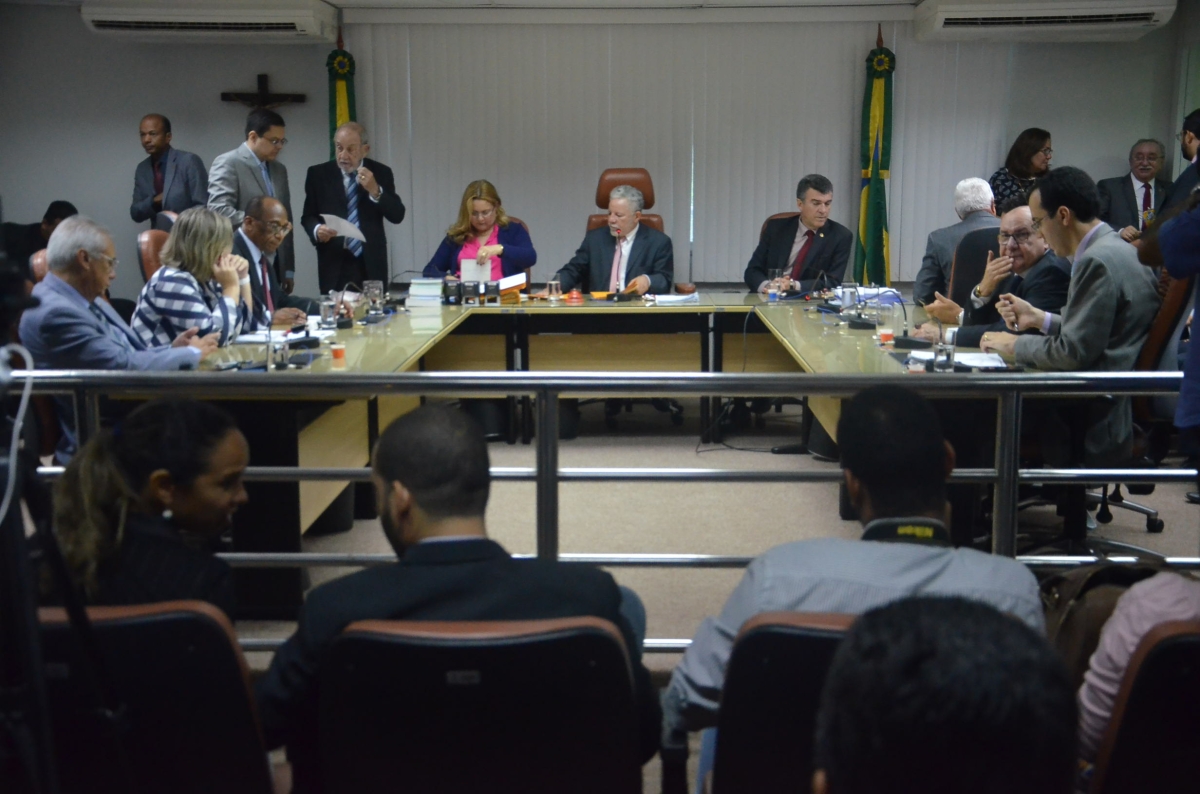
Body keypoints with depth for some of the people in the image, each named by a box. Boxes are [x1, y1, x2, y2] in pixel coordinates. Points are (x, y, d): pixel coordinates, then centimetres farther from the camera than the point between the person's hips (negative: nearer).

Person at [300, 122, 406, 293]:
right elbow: (308, 216, 7)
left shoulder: (381, 173, 5)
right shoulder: (318, 174, 5)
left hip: (371, 264, 0)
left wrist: (375, 191, -16)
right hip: (334, 265, 0)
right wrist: (317, 229, -15)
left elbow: (397, 216, -1)